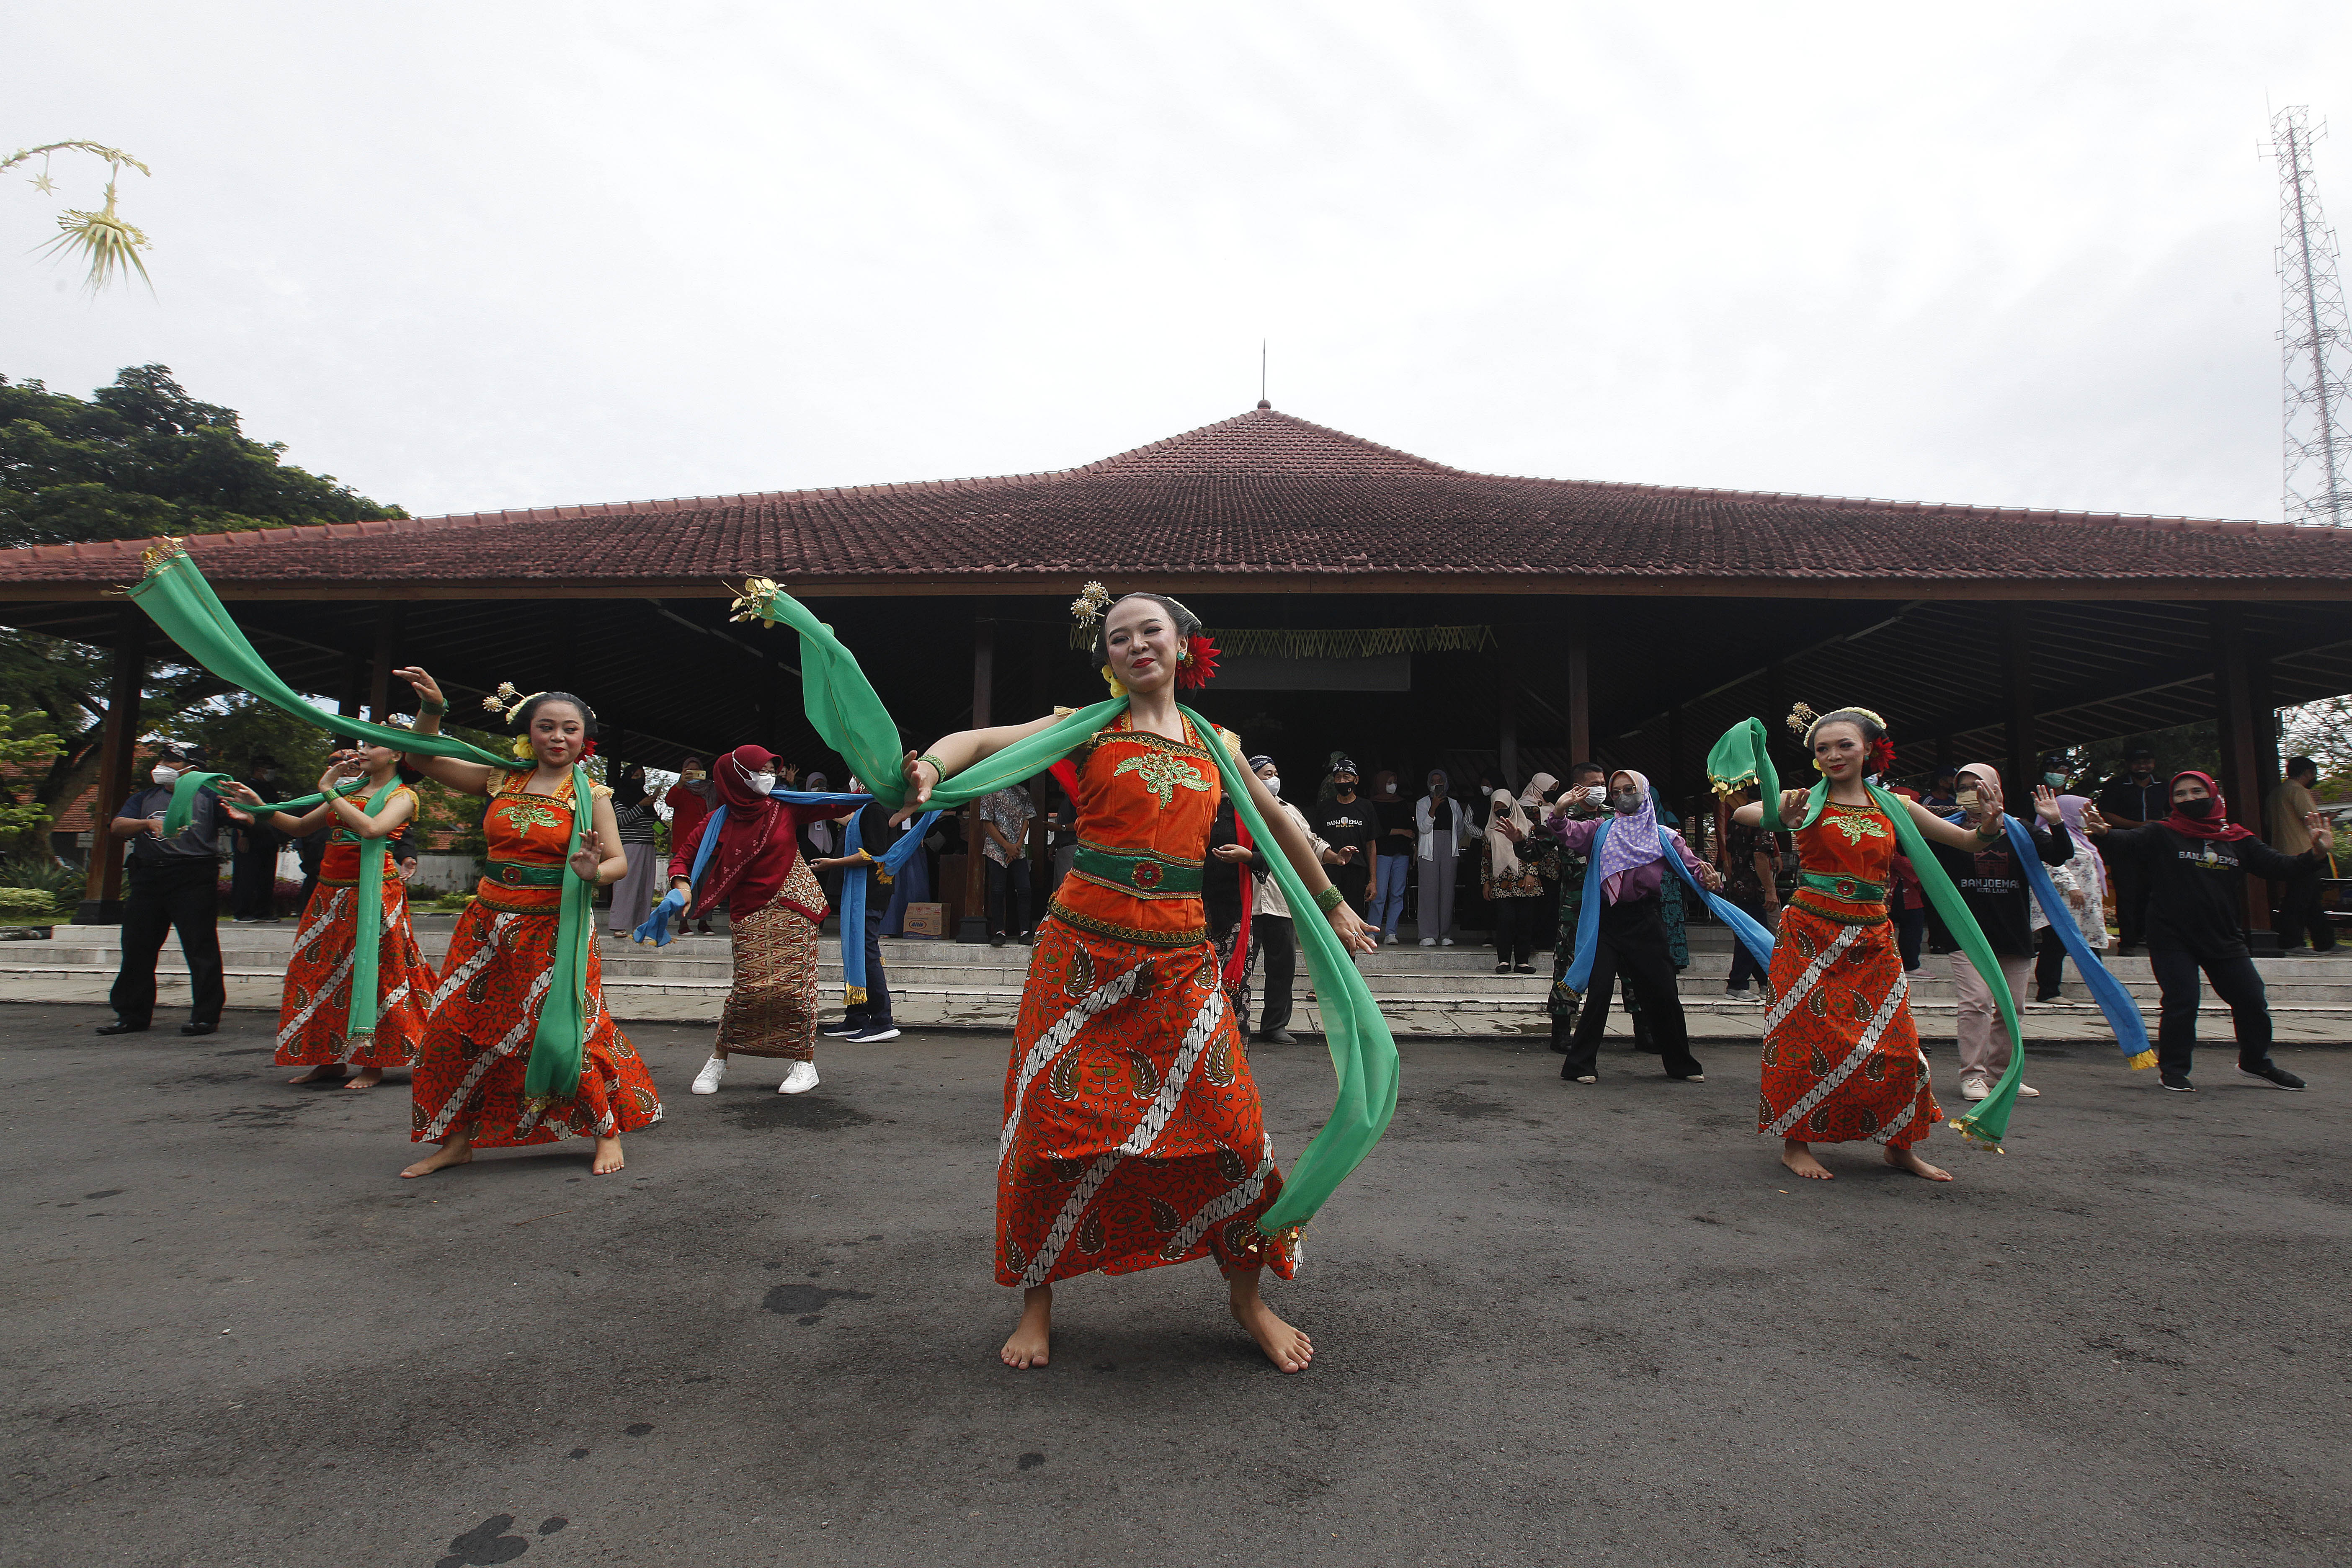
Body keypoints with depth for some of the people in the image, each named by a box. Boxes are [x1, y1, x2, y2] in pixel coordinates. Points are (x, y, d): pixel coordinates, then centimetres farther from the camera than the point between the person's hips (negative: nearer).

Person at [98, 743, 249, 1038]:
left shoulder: (208, 795, 7)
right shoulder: (145, 798, 19)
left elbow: (246, 819, -4)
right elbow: (117, 827, 5)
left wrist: (242, 817, -28)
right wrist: (149, 823, -15)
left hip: (194, 879, -5)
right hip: (147, 878, 5)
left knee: (200, 946, -6)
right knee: (137, 947, 9)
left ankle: (205, 1015, -3)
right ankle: (132, 1015, 21)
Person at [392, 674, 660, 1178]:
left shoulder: (590, 794, -2)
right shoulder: (503, 780, 7)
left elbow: (619, 862, -7)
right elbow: (421, 759, 13)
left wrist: (594, 872, -30)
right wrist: (431, 708, -2)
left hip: (554, 930, -5)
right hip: (489, 922, 5)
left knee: (566, 1031, -7)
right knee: (454, 1024, 6)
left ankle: (607, 1132, 11)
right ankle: (457, 1139, 24)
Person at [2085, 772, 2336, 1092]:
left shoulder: (2237, 840, 8)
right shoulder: (2162, 835, -6)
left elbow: (2278, 867, 9)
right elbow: (2130, 841, -22)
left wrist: (2315, 854, -9)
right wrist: (2105, 832, -44)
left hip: (2225, 939, 5)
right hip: (2172, 938, -5)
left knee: (2252, 1001, 11)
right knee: (2181, 1002, -6)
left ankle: (2256, 1062, 35)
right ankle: (2173, 1069, 9)